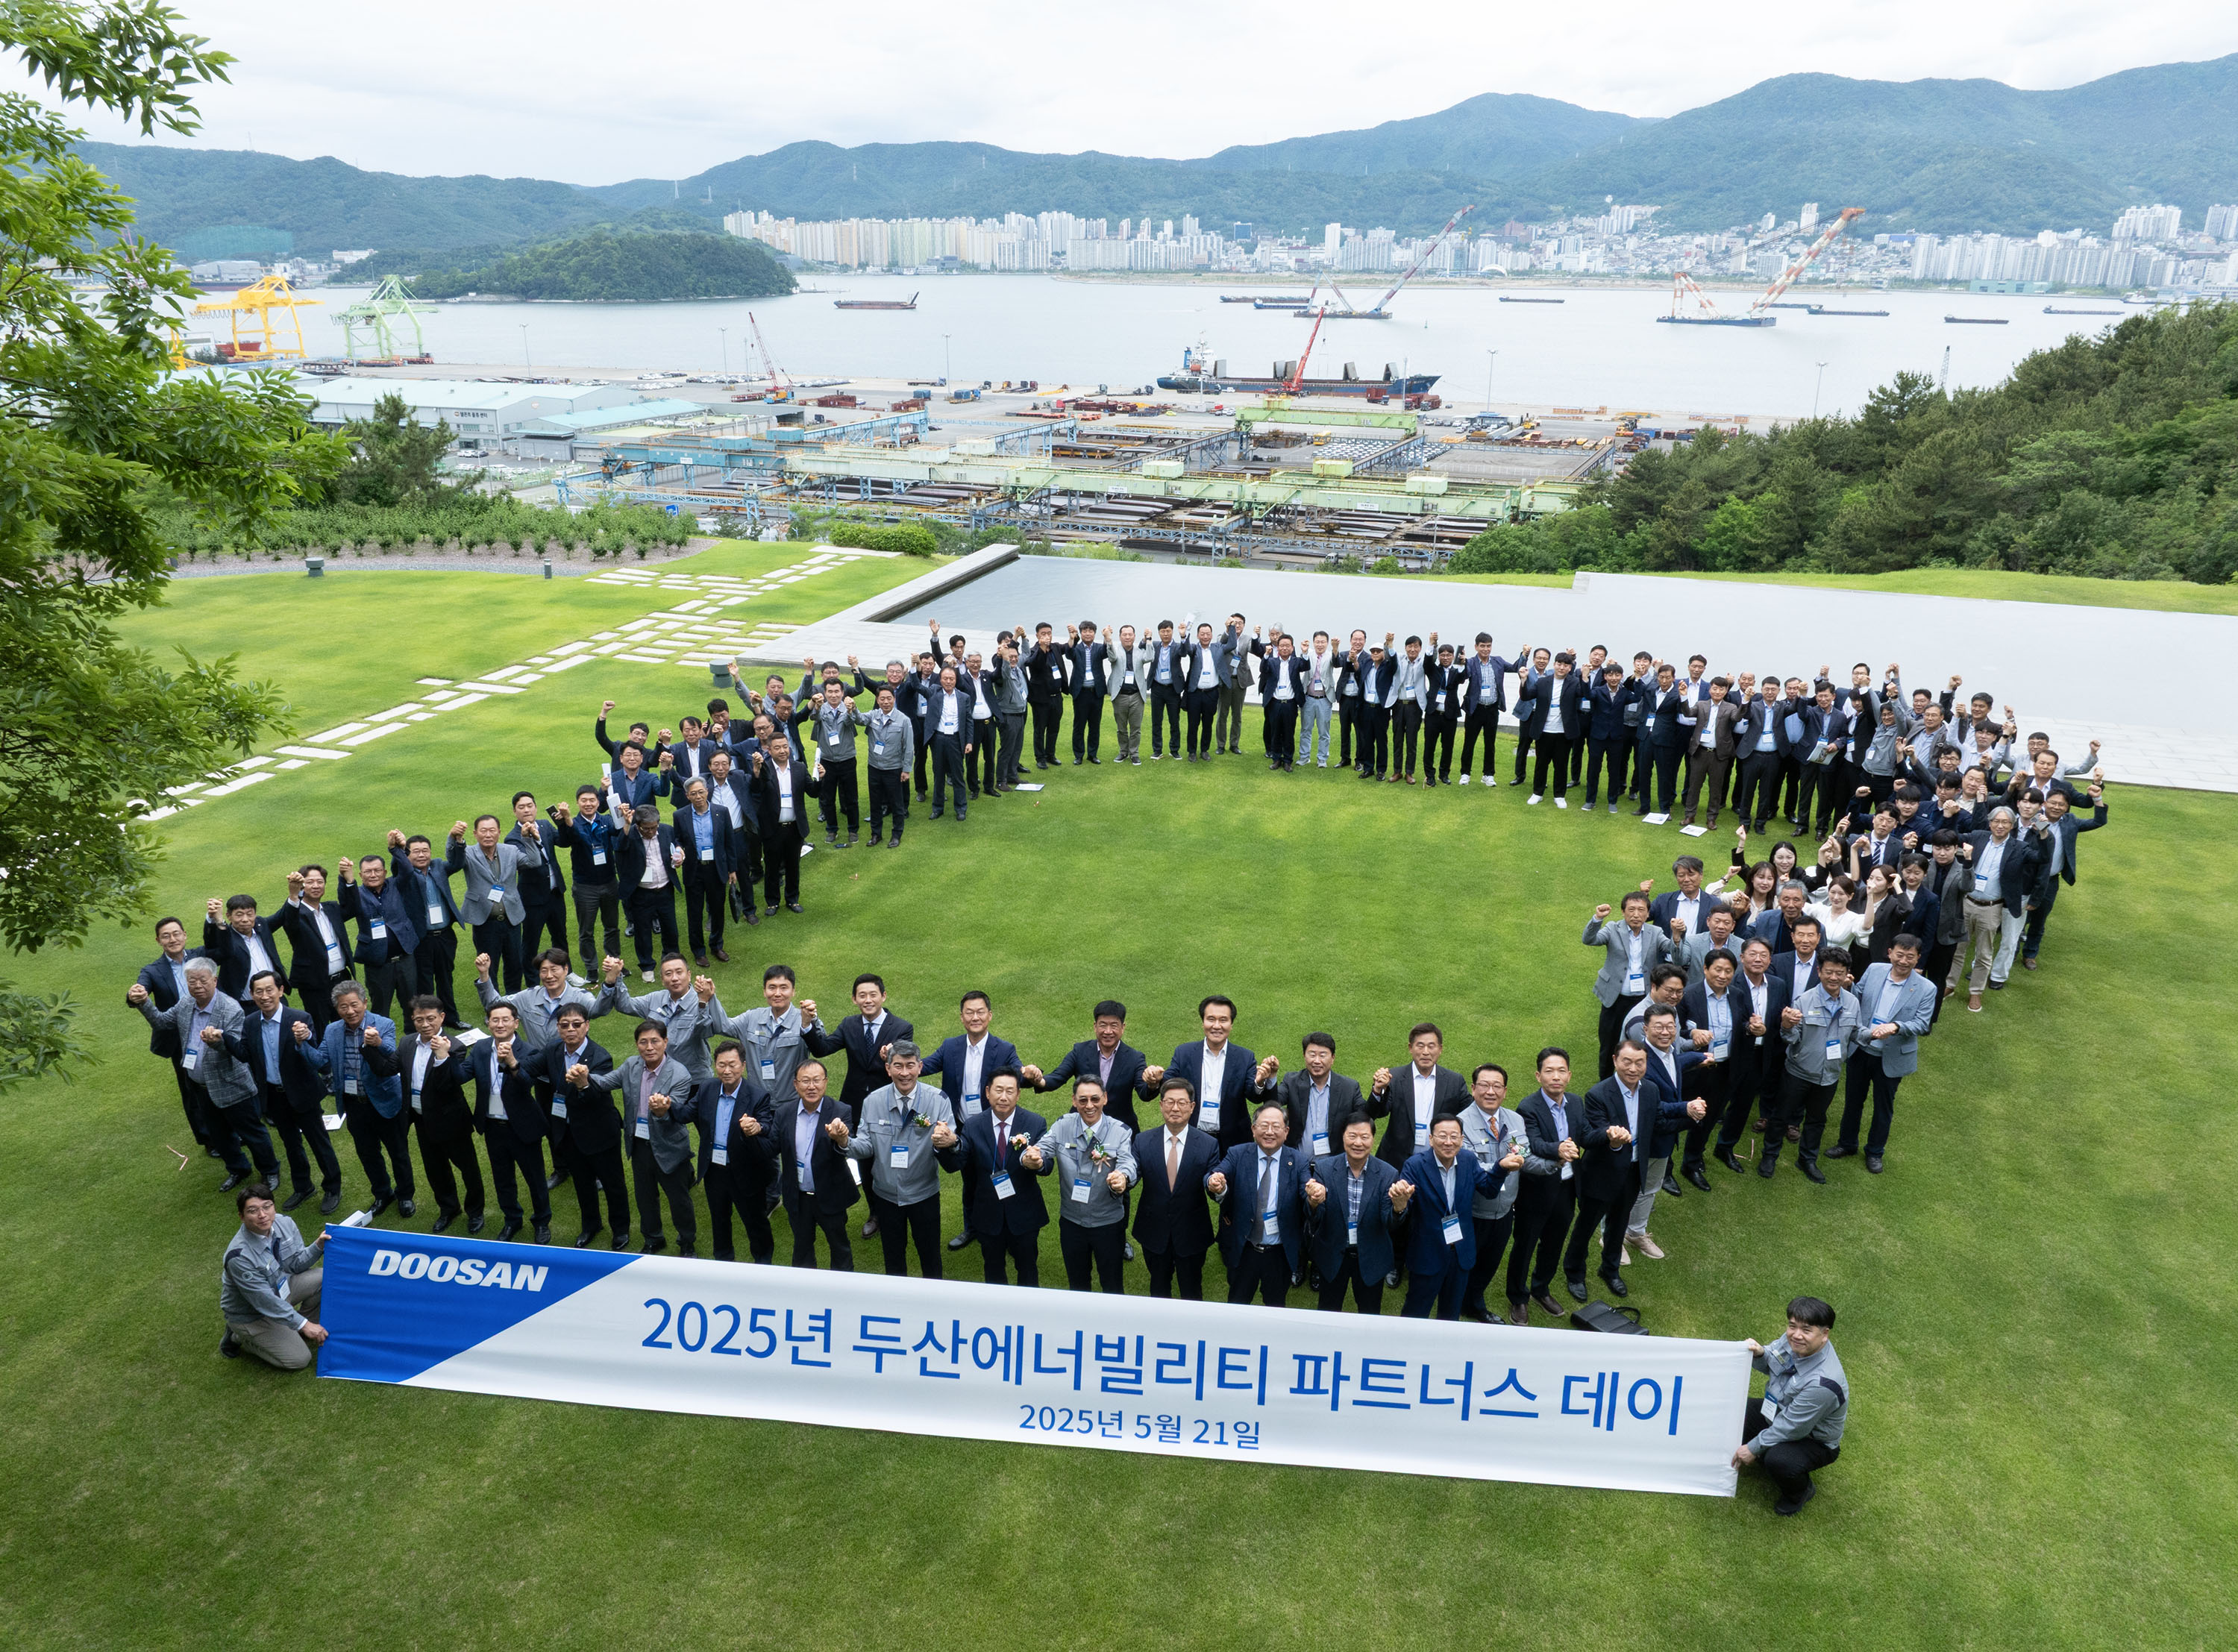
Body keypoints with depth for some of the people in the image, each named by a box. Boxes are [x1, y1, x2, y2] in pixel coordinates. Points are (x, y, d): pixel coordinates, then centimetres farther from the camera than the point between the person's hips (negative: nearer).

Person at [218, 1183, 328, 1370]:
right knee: (299, 1359, -9)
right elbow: (265, 1301, -28)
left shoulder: (285, 1223, -15)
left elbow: (297, 1263, -1)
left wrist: (318, 1246, -21)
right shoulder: (239, 1256, -35)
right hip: (251, 1315, -6)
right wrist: (303, 1325, -24)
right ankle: (238, 1337, 9)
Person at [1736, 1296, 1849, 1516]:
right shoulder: (1792, 1341, -16)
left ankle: (1800, 1493, 1)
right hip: (1778, 1413, 7)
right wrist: (1760, 1353, -18)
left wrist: (1753, 1448, -19)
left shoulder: (1823, 1384, -37)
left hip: (1813, 1441, -7)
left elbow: (1791, 1428, -28)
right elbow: (1772, 1364, 7)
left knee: (1779, 1462, -34)